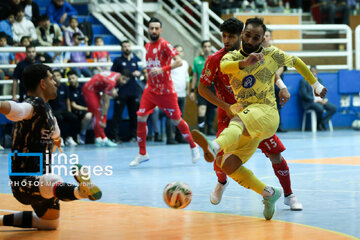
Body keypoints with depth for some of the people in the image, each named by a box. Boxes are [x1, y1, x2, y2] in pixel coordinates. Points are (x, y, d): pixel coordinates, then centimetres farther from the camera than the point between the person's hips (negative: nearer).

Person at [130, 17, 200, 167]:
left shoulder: (164, 44, -11)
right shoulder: (147, 46, 10)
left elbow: (179, 61, -22)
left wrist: (162, 70, -32)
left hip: (166, 91, -6)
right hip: (150, 89, 6)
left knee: (177, 120, 2)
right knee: (141, 118, -5)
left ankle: (193, 147, 21)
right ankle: (142, 154, 4)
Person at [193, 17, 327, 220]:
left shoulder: (272, 55, 8)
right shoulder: (233, 57, 8)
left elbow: (296, 62, 26)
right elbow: (224, 67, -18)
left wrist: (315, 84, 31)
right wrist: (245, 62, -38)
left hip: (266, 112, -4)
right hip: (243, 116, 4)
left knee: (238, 120, -38)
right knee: (229, 165, -12)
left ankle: (214, 147, -72)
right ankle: (269, 193, 7)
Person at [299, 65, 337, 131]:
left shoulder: (319, 80, 17)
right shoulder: (304, 81, -1)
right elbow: (304, 95, -10)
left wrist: (323, 100, -7)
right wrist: (316, 100, -17)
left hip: (320, 100, 6)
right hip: (309, 102, -6)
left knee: (333, 108, -20)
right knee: (320, 108, -36)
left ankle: (322, 123, -13)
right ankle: (318, 125, -11)